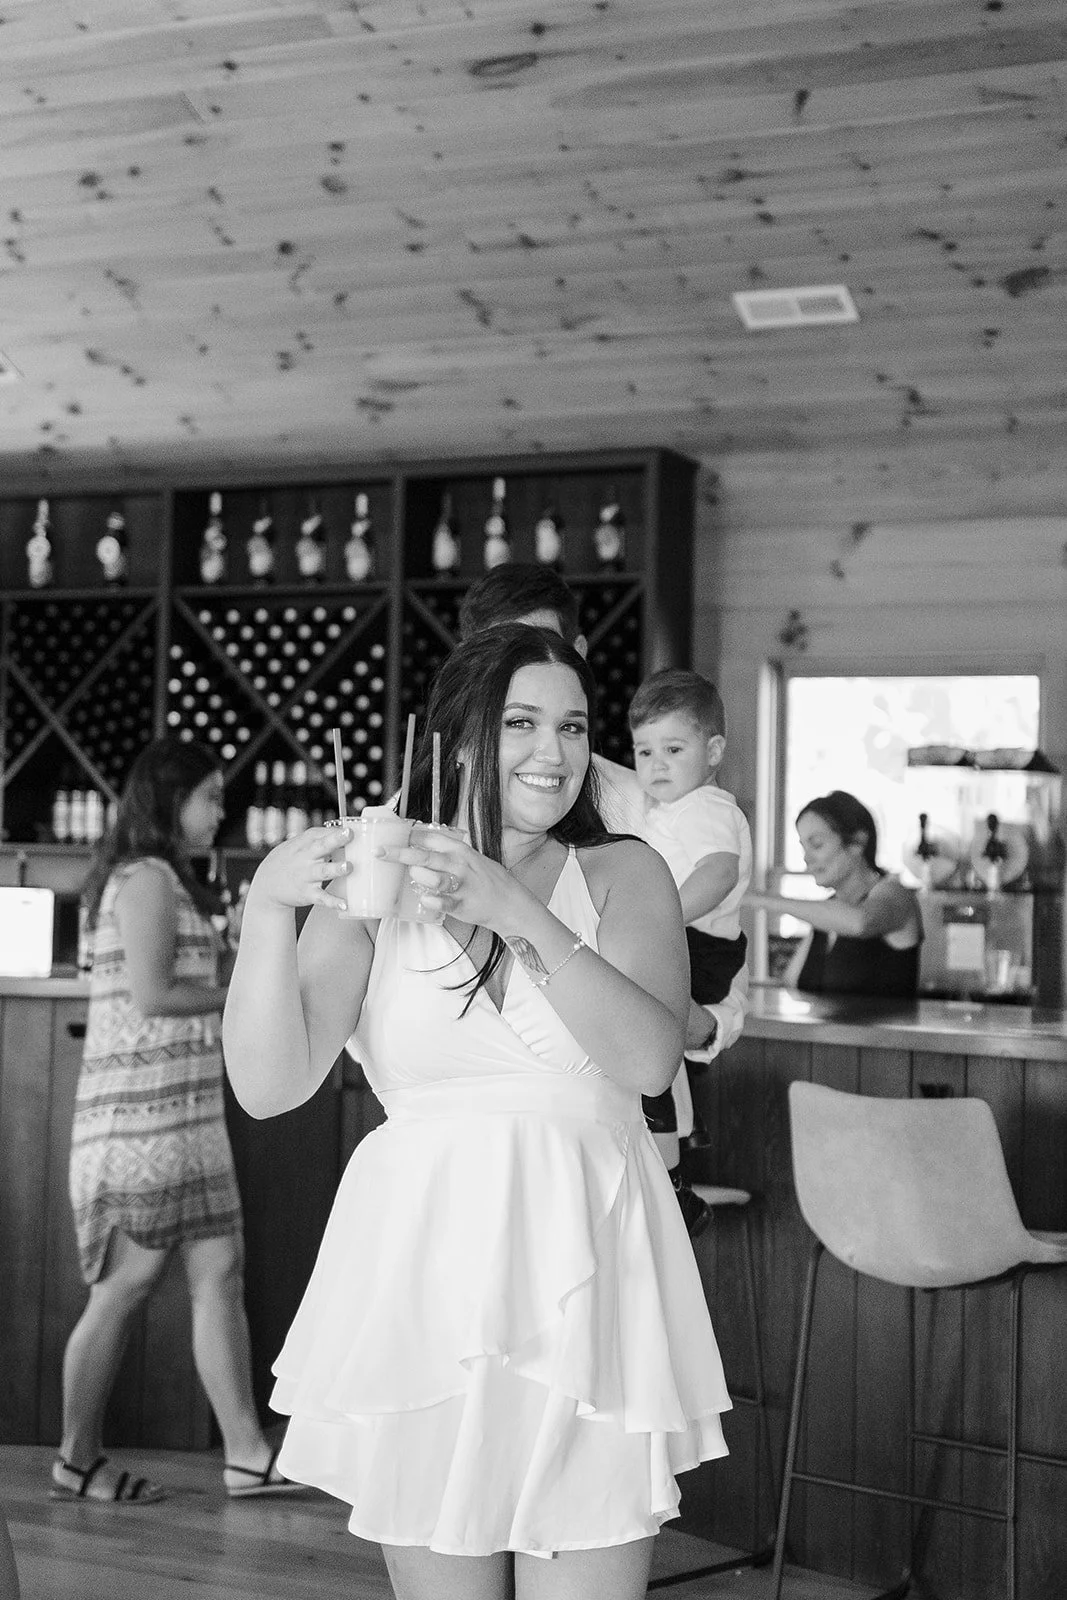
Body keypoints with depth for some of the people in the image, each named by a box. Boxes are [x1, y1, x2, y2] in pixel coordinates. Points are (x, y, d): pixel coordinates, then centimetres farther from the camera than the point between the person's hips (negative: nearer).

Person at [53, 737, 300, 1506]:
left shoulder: (170, 881, 22)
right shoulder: (146, 877, -9)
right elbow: (152, 995, -17)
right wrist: (241, 989, -6)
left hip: (189, 1110, 10)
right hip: (142, 1108, -10)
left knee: (219, 1274, 5)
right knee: (128, 1281, -2)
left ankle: (247, 1454, 6)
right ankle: (78, 1461, 10)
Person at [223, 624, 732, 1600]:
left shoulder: (622, 875, 7)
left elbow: (652, 1058, -11)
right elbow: (269, 1086, -4)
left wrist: (520, 916, -22)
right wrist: (268, 906, -18)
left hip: (584, 1270, 0)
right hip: (425, 1262, 0)